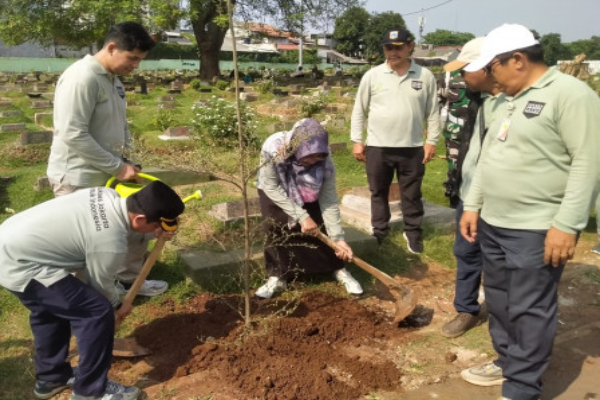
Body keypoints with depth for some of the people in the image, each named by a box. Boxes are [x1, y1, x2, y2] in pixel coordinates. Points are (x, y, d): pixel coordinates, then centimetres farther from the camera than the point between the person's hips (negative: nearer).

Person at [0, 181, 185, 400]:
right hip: (18, 265, -10)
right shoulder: (111, 242, -24)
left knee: (49, 309, 28)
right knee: (98, 311, -9)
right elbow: (101, 284, -4)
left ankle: (50, 378, 44)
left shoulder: (108, 195, -2)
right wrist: (118, 306, 15)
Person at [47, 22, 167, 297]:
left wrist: (125, 163, 2)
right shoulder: (82, 77, -21)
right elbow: (73, 135, -26)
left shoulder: (114, 79, 8)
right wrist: (117, 167, -21)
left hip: (107, 176, 9)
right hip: (77, 180, -9)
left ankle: (128, 280, 34)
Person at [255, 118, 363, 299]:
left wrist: (338, 238, -26)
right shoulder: (272, 148, -41)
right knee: (275, 228, -15)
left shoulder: (324, 160, -34)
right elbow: (271, 187, -30)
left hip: (306, 193, 1)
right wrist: (301, 215, -32)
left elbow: (328, 200, -25)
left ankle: (340, 270, 9)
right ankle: (277, 277, 2)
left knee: (318, 228, -10)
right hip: (273, 190, -1)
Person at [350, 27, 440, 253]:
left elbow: (432, 112, 5)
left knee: (411, 195, 12)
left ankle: (413, 233, 28)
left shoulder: (425, 76, 1)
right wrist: (357, 141, 0)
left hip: (412, 148, 0)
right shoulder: (372, 76, -1)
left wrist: (431, 141, 0)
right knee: (378, 193, 12)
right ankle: (379, 234, 27)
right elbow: (359, 110, 4)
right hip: (377, 147, 0)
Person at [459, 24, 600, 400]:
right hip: (493, 224, 9)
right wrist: (473, 205, 16)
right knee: (499, 300, 18)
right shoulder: (510, 101, 15)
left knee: (529, 310, 1)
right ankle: (507, 361, 36)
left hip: (536, 230, -8)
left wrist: (567, 225, -21)